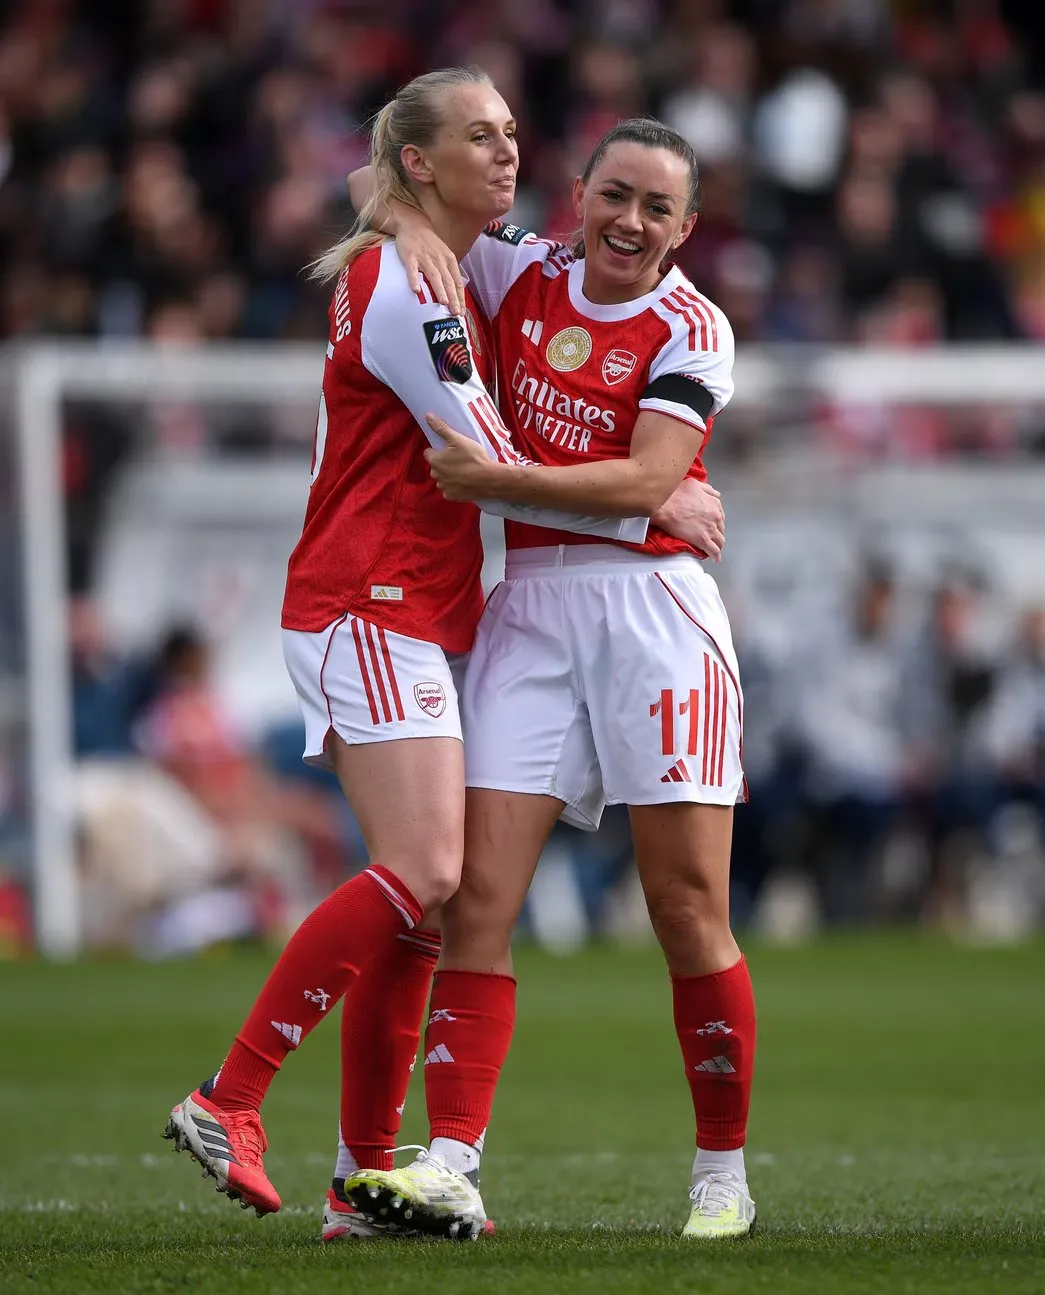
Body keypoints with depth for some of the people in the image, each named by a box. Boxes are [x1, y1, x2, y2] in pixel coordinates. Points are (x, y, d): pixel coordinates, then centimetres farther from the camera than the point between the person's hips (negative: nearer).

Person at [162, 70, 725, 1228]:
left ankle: (365, 1174, 3)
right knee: (422, 878, -19)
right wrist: (649, 512, -7)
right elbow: (494, 471, -13)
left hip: (418, 621, 10)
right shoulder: (402, 287, -13)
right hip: (371, 611, -10)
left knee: (421, 891, 3)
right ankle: (227, 1101, -16)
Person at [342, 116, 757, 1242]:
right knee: (478, 891, -8)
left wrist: (491, 477, -20)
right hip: (527, 607, 4)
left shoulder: (691, 331, -2)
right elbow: (401, 193, 23)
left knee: (689, 912, -4)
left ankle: (723, 1176, 9)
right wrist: (414, 226, 1)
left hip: (652, 604, -4)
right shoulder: (519, 273, 9)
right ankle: (450, 1169, -13)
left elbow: (644, 480, -15)